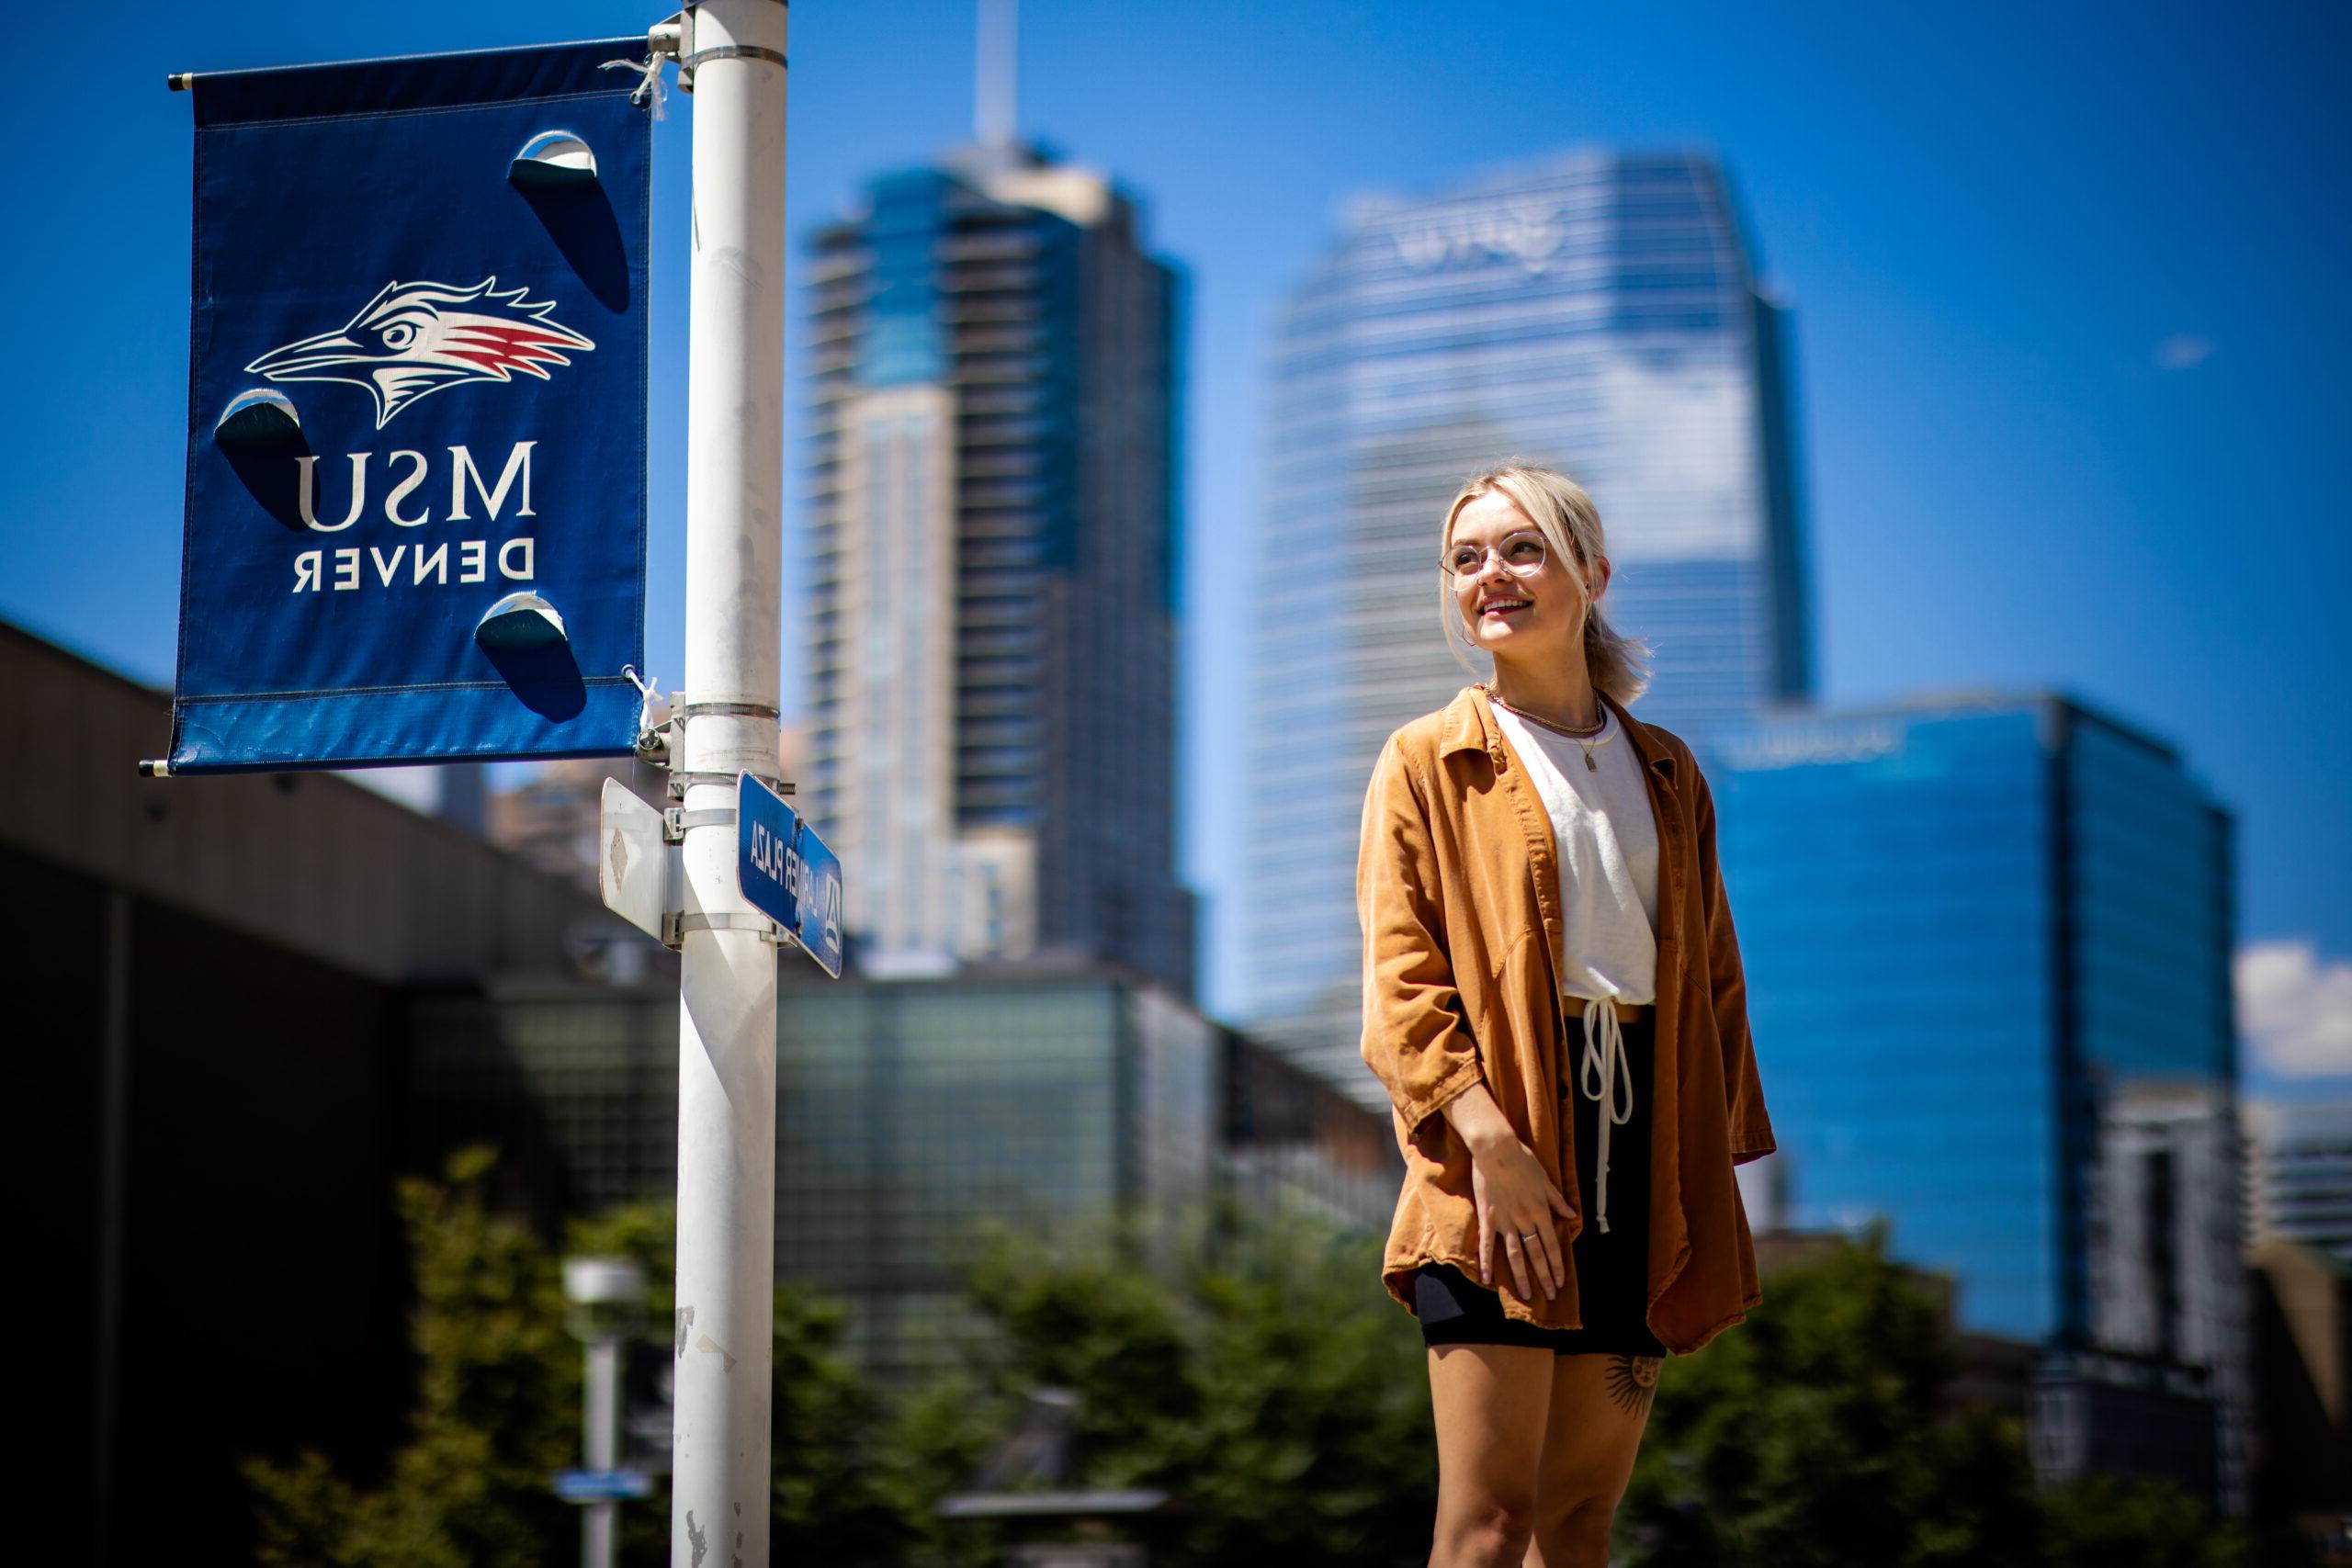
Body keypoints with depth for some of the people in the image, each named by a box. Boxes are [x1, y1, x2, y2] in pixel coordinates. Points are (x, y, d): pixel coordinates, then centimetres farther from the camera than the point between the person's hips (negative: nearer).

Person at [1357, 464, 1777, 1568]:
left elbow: (1714, 980, 17)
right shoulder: (1427, 764, 5)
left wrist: (1719, 1173, 7)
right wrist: (1487, 1142, -19)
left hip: (1639, 1154, 4)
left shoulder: (1666, 774, 17)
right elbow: (1400, 984, -5)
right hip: (1500, 1163, -4)